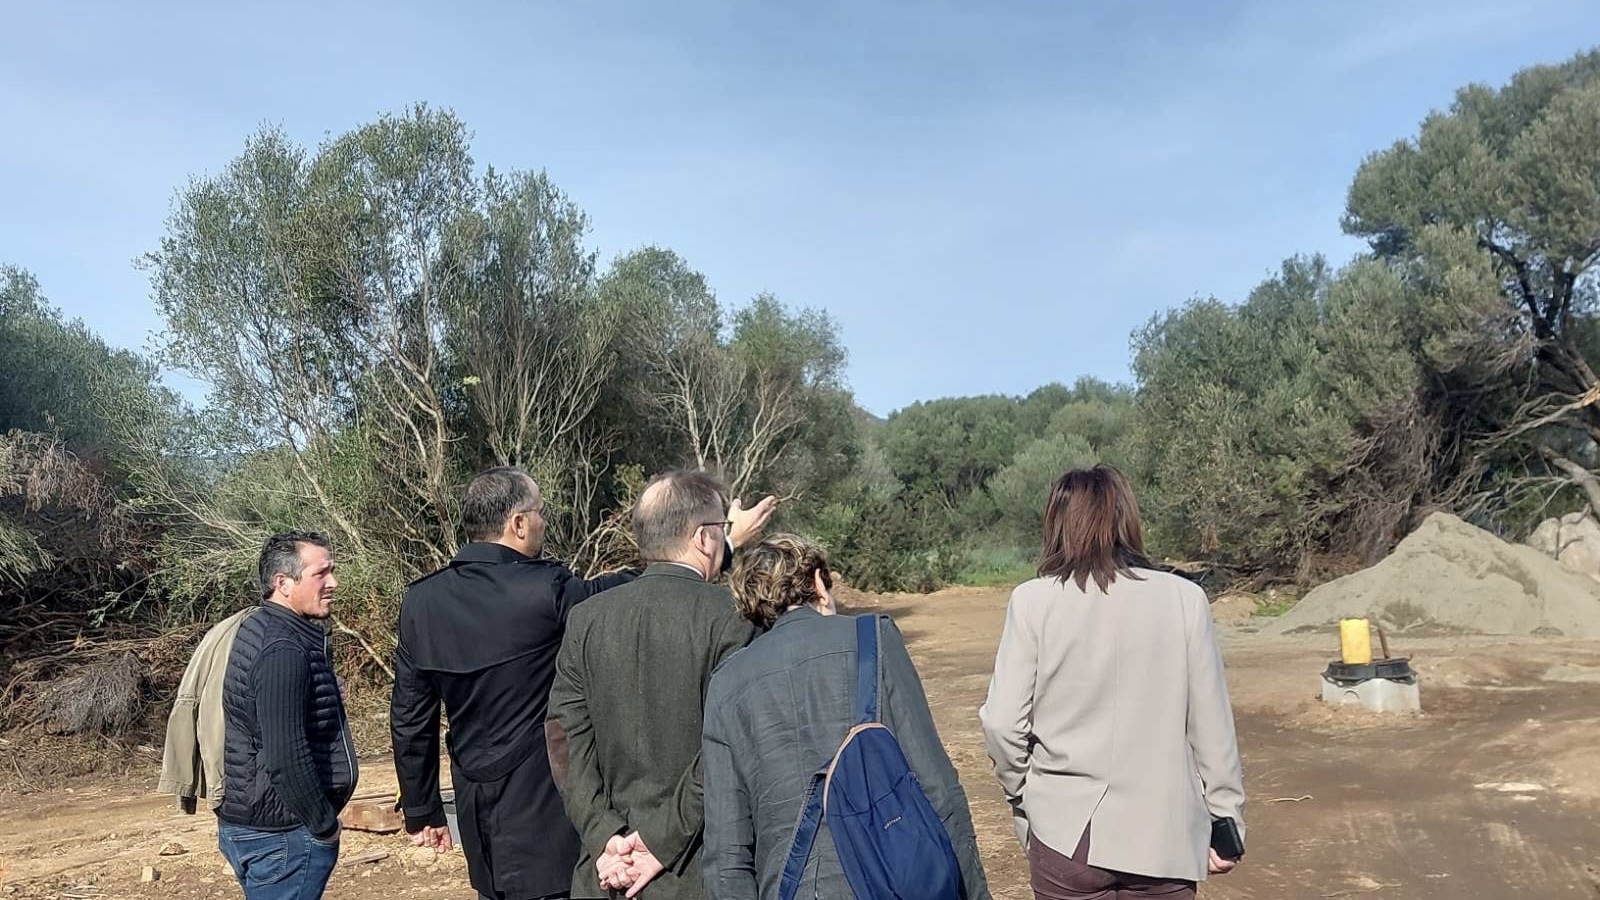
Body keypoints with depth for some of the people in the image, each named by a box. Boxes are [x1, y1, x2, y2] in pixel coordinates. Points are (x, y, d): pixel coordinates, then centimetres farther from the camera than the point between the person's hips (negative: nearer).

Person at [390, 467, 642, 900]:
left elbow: (408, 717, 5)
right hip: (542, 819, -6)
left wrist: (421, 811, 16)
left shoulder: (422, 600, -1)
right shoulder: (544, 590, -19)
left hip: (477, 815, 6)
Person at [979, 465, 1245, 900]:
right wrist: (1225, 819, 9)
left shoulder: (1033, 601, -9)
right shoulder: (1184, 598, -7)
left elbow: (1003, 723, -8)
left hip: (1066, 832, -1)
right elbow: (1212, 725, -3)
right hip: (1163, 835, 1)